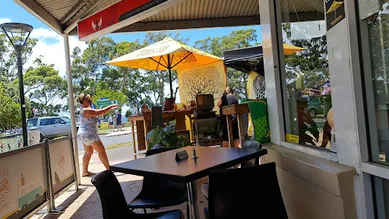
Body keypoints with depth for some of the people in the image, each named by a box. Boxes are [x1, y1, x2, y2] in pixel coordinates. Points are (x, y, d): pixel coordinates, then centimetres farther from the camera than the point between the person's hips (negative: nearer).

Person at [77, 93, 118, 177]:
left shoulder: (83, 110, 12)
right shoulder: (86, 110, -20)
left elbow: (98, 113, 15)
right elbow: (100, 112, -23)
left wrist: (110, 109, 10)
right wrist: (111, 106, -12)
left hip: (83, 134, 10)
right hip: (89, 134, -10)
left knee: (88, 153, 16)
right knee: (101, 150, -2)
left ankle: (84, 171, 20)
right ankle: (109, 168, 4)